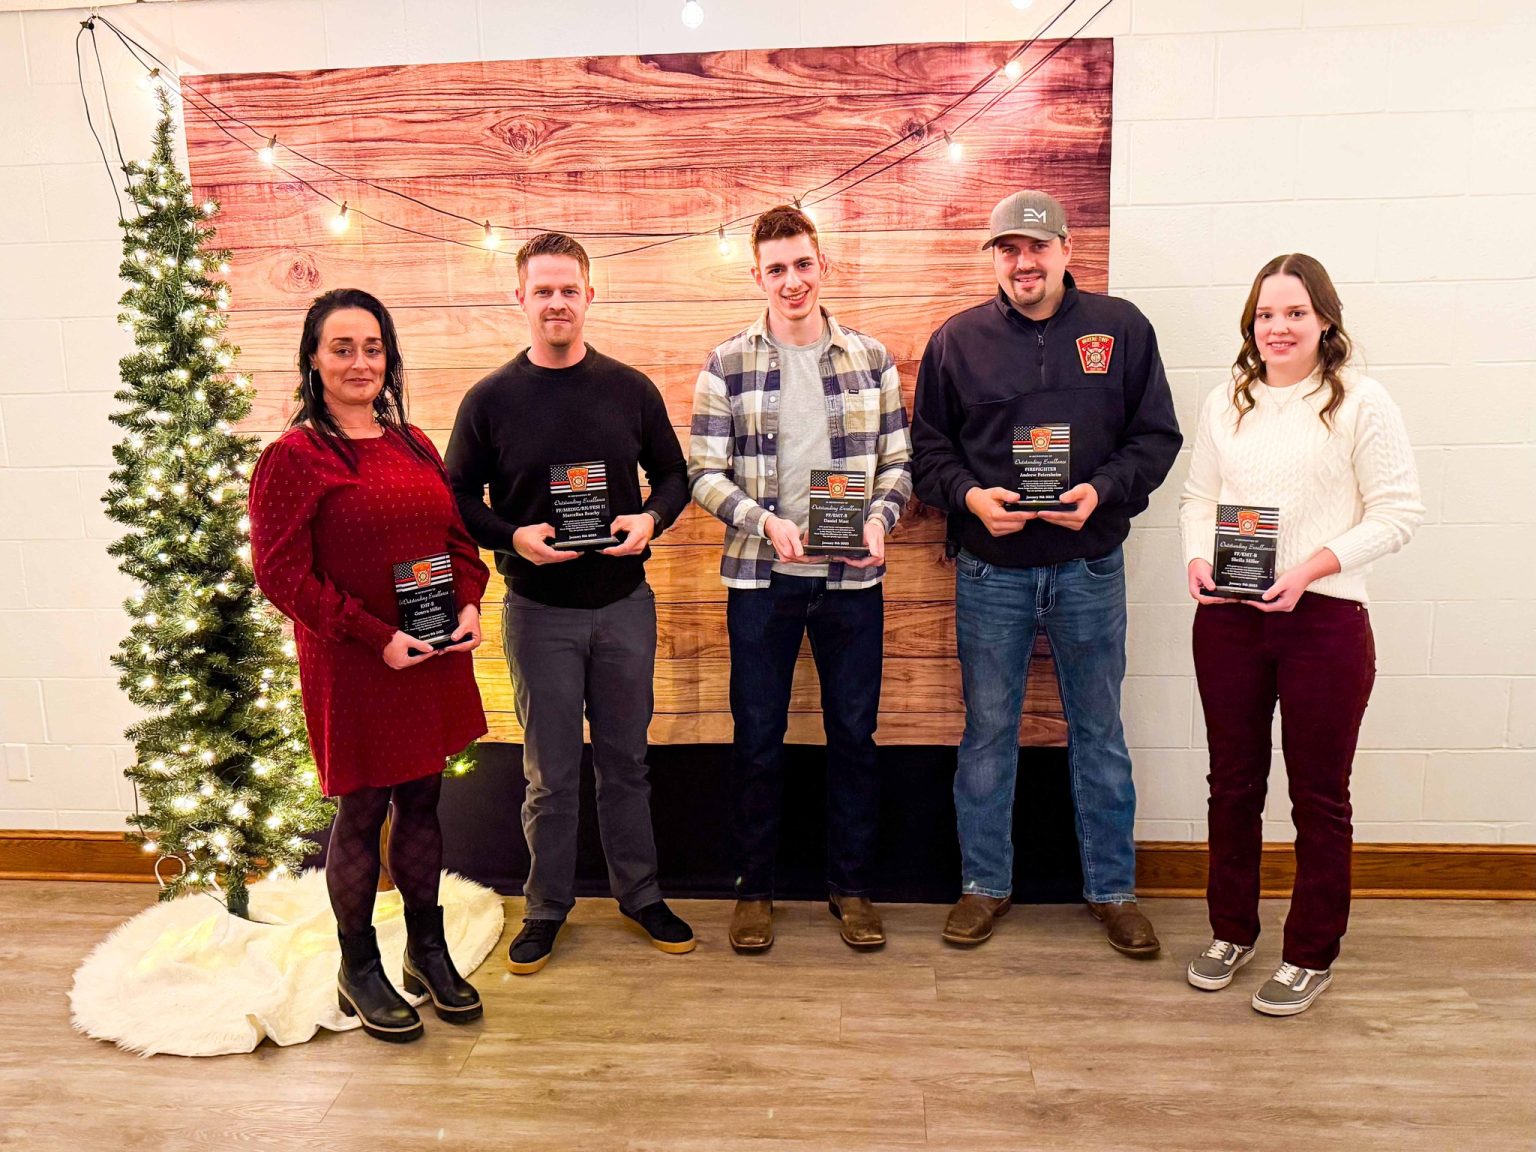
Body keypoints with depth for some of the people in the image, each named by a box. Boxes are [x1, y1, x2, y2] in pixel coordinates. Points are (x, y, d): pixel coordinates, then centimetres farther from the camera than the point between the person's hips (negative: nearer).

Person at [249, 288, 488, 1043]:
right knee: (361, 813, 7)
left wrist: (468, 607, -4)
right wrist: (377, 638, -18)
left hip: (434, 661, 6)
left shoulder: (414, 445, 10)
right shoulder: (294, 457, -9)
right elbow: (280, 573, -13)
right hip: (352, 666, -5)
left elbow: (459, 537, 14)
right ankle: (358, 970, 26)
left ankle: (426, 950, 31)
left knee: (422, 803, 15)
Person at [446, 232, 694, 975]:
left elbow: (673, 474, 8)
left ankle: (639, 893, 32)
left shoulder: (630, 389, 0)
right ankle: (547, 906, 28)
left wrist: (651, 520, -12)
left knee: (626, 758, 15)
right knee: (550, 772, 9)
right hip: (539, 611, -1)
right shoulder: (490, 400, -3)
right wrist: (512, 536, -17)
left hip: (624, 603, 2)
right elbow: (458, 497, 1)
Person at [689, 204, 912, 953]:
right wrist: (765, 522, -18)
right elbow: (704, 471, -3)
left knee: (853, 734, 10)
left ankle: (851, 886, 28)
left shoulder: (871, 358, 5)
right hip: (760, 579, -1)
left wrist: (880, 517, -13)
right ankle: (753, 888, 26)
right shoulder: (727, 365, 0)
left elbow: (898, 460, 6)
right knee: (757, 738, 8)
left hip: (853, 579, 2)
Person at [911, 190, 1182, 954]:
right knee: (987, 732, 10)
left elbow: (1156, 435, 2)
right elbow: (927, 446, 6)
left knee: (1100, 732, 11)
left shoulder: (1120, 328, 2)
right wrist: (970, 495, -13)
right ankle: (984, 884, 26)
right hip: (990, 570, 0)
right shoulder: (957, 339, 3)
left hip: (1090, 566, 0)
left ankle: (1112, 888, 27)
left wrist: (1102, 491, -15)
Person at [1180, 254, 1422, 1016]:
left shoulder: (1361, 403, -4)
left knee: (1319, 794, 8)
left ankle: (1311, 955, 25)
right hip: (1227, 619, 4)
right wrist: (1198, 560, -8)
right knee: (1233, 781, 14)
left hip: (1324, 619, -4)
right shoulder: (1226, 404, 10)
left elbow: (1398, 512, -7)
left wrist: (1312, 567, -19)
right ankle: (1232, 931, 32)